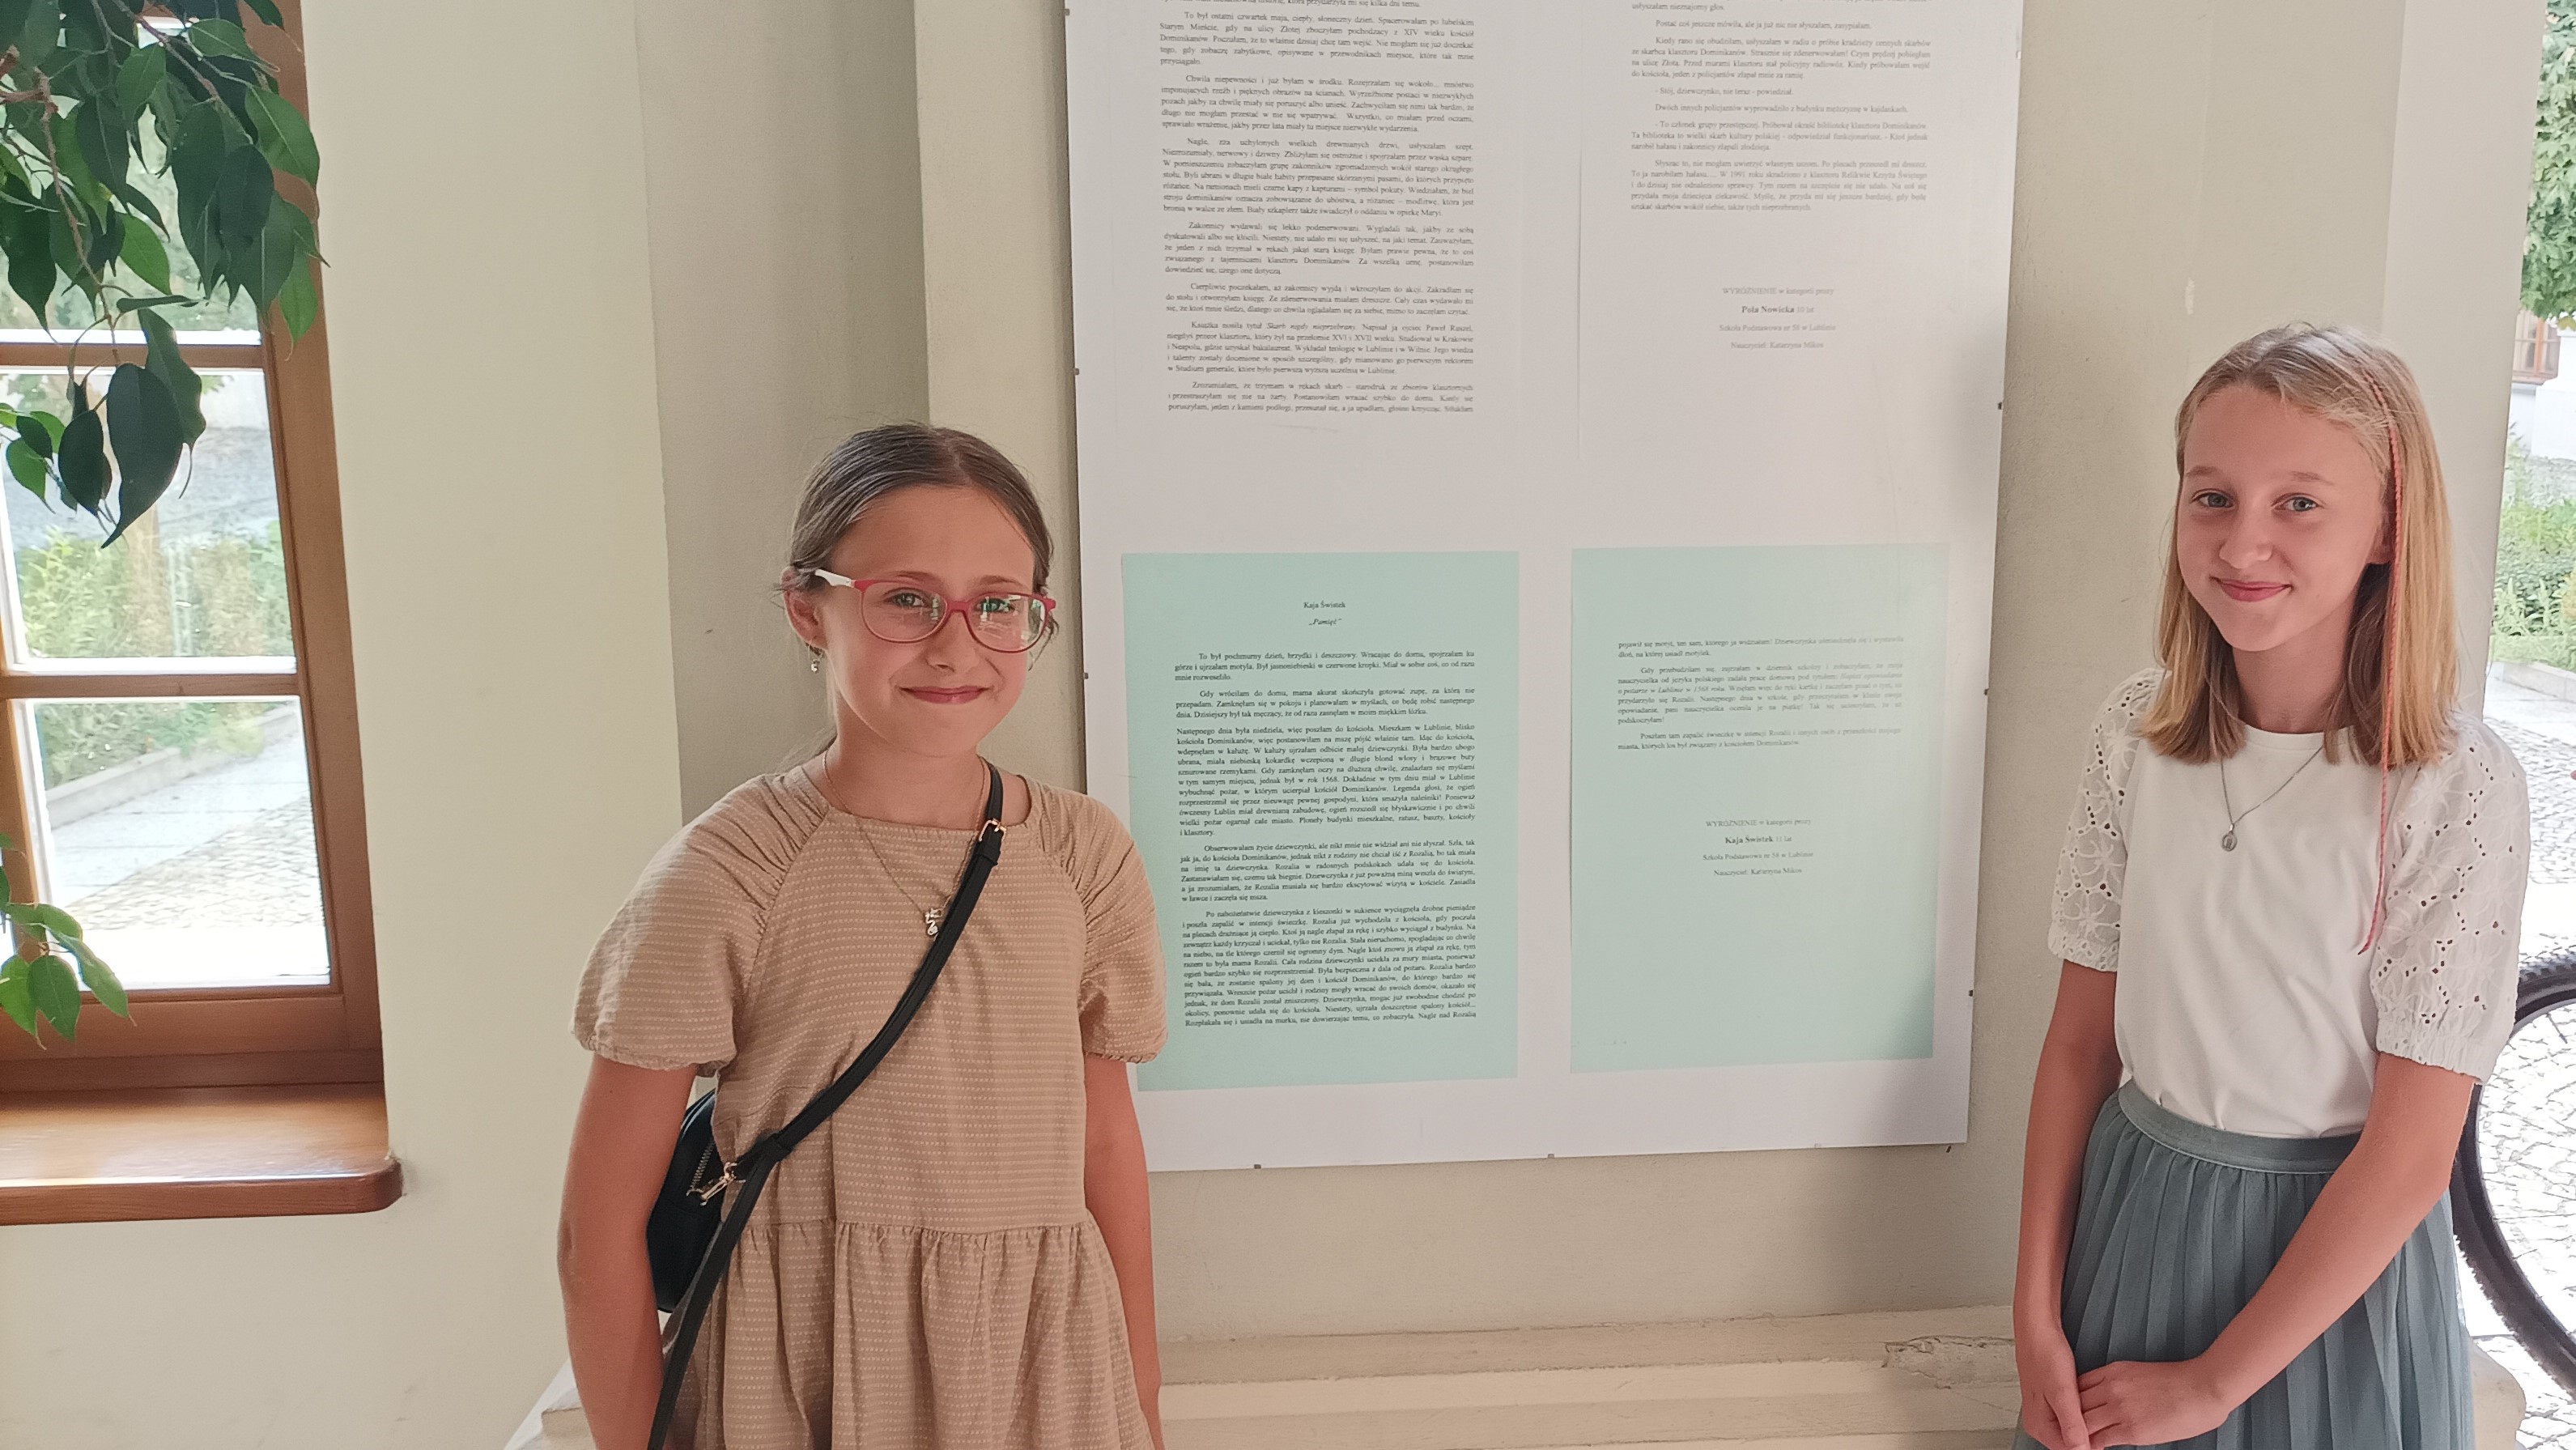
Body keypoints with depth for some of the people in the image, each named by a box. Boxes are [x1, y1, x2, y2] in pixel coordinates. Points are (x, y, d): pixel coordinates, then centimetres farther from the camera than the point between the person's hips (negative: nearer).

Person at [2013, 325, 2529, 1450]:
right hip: (2130, 1211, 4)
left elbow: (2410, 1156, -16)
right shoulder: (2136, 732, -6)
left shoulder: (2460, 789, -17)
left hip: (2336, 1254, -3)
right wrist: (2035, 1314, -3)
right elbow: (2081, 1036, -2)